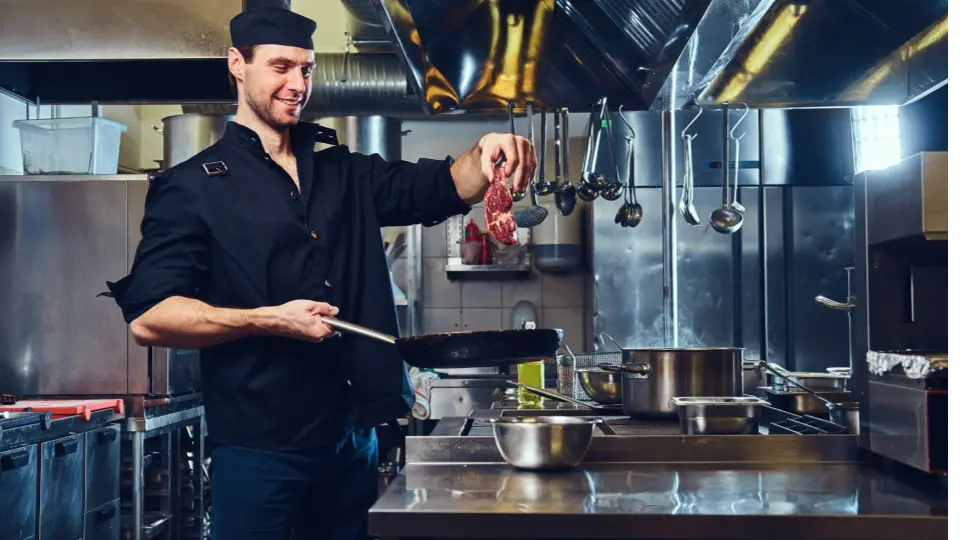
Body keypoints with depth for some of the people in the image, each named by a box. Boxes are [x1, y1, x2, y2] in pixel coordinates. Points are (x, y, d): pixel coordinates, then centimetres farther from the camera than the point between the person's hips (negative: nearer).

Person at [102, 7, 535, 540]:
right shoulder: (194, 185, -2)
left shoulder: (346, 174, 14)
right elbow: (148, 316, -11)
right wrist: (269, 320, -19)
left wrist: (485, 154, -15)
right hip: (259, 446, -5)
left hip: (353, 436, 5)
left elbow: (449, 187, 7)